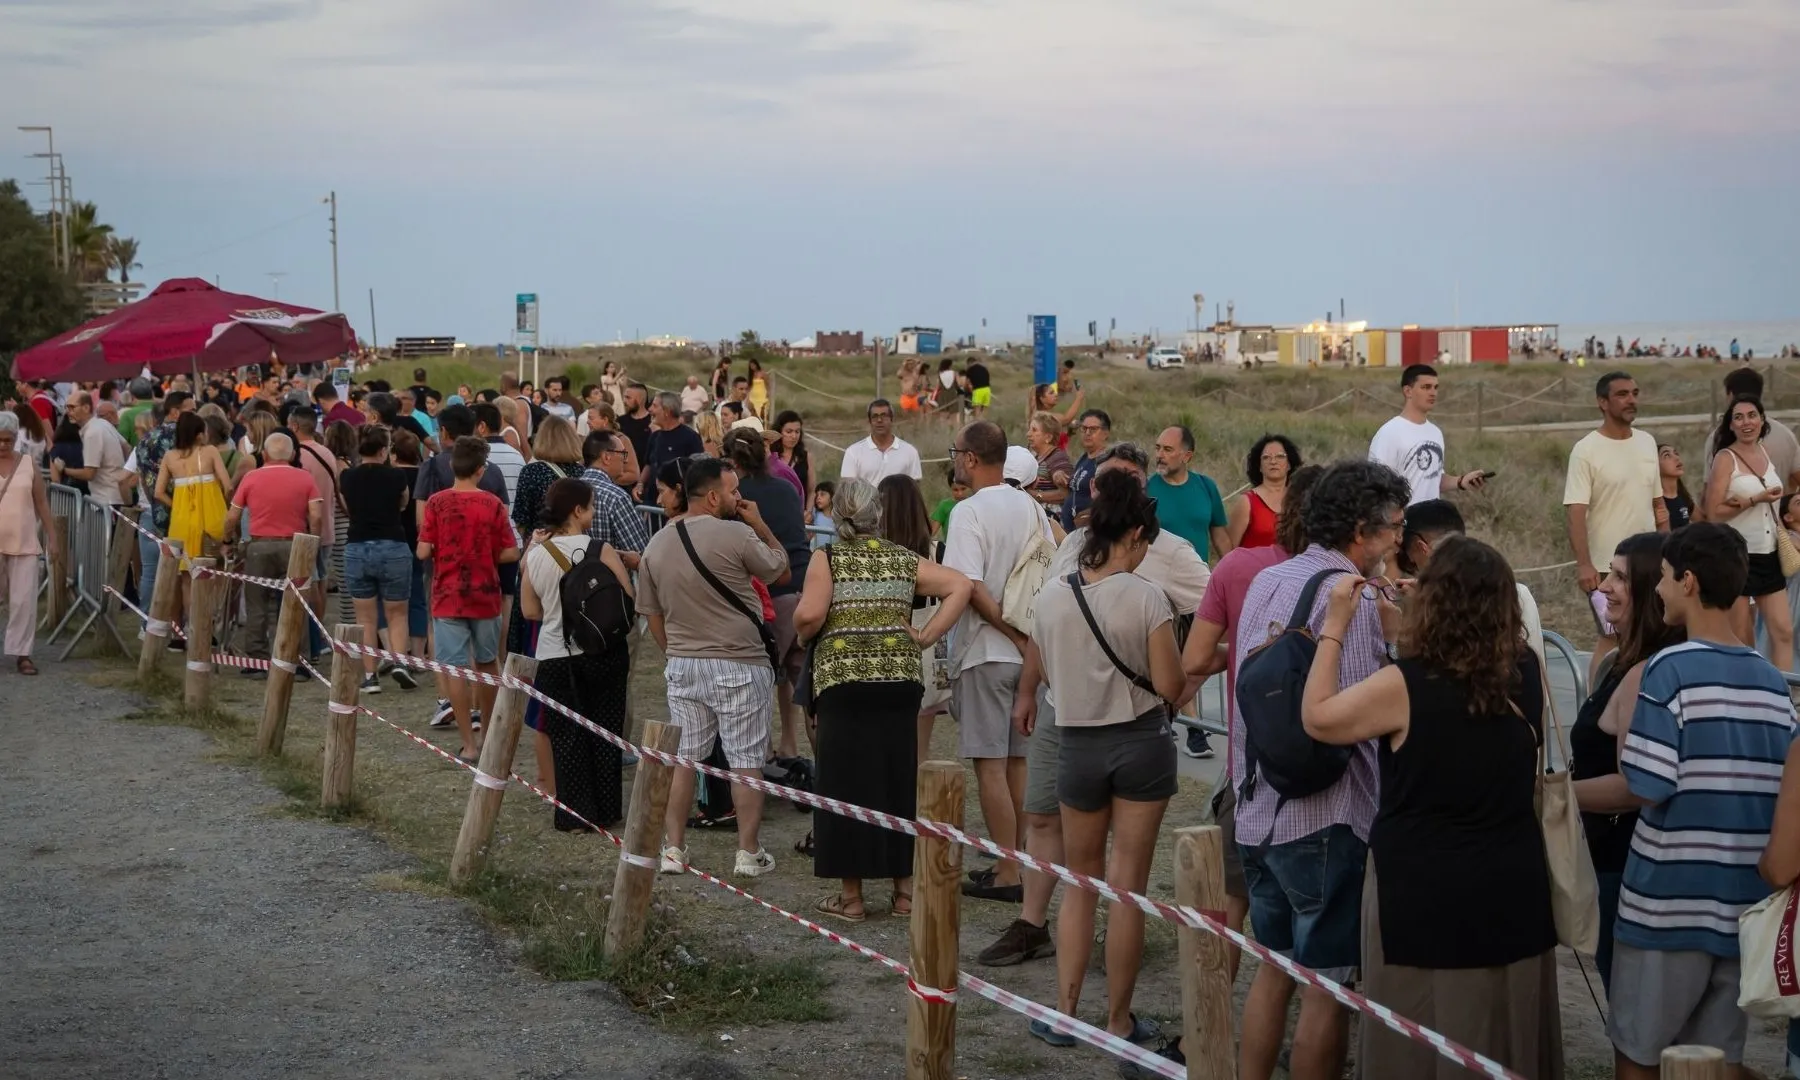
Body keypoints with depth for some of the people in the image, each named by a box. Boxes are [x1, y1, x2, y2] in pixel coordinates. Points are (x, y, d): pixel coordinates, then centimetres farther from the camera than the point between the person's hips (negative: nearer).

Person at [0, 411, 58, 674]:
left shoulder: (29, 465, 4)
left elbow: (42, 504, 8)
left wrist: (53, 538, 6)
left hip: (24, 544, 1)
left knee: (24, 600, -1)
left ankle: (21, 653, 5)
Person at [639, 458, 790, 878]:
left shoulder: (657, 545, 4)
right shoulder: (736, 534, -15)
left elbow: (652, 614, 11)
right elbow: (779, 570, -1)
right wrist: (760, 524, 6)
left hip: (682, 666, 5)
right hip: (738, 666, -5)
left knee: (681, 759, 12)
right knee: (746, 762, 4)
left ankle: (673, 849, 13)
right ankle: (749, 853, 8)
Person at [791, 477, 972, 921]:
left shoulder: (829, 559, -1)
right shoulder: (905, 560, 9)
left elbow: (809, 616, -14)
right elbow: (961, 586, 0)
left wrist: (803, 633, 7)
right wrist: (927, 636, 1)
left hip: (843, 681, -3)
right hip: (901, 680, 3)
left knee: (848, 783, 2)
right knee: (899, 780, 11)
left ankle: (851, 895, 6)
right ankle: (905, 889, 17)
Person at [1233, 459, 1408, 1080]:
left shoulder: (1266, 581, 9)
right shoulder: (1352, 599, -17)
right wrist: (1392, 638, -10)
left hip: (1258, 812, 8)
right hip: (1324, 820, -8)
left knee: (1273, 967, 19)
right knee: (1328, 984, 2)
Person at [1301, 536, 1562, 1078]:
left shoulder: (1405, 687, -18)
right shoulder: (1526, 674, -6)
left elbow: (1317, 718, -4)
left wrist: (1336, 624, 1)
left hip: (1424, 895, -4)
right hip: (1513, 889, 4)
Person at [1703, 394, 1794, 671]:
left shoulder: (1766, 453, 10)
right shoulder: (1725, 459, -10)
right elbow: (1713, 513, -16)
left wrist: (1784, 533, 14)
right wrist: (1755, 500, -19)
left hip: (1769, 555, 6)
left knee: (1783, 631, 0)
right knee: (1742, 639, 2)